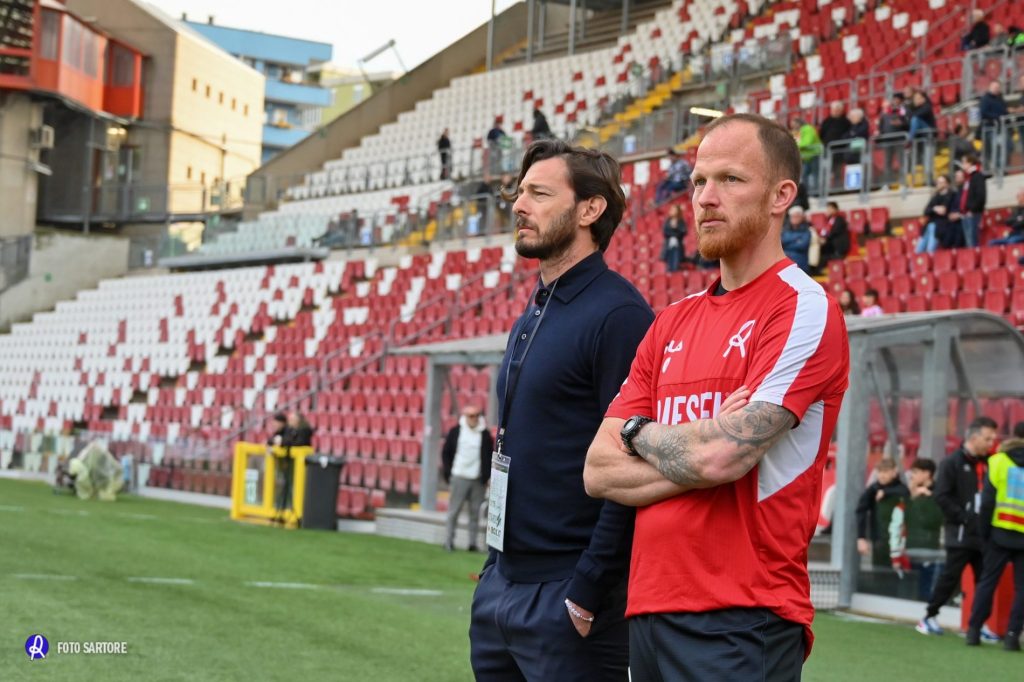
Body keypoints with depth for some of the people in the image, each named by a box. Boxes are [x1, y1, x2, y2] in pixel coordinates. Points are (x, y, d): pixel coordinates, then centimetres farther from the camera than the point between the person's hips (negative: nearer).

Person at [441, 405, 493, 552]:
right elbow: (446, 453, 8)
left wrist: (486, 475, 1)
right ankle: (448, 541, 1)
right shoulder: (455, 432, 4)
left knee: (475, 512, 2)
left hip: (478, 479, 1)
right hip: (459, 477, -1)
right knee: (454, 511, -2)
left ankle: (473, 542, 5)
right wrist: (448, 474, 2)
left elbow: (490, 457, 9)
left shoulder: (485, 434, 5)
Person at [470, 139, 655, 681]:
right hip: (500, 587, 9)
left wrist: (587, 594, -20)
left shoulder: (617, 315, -13)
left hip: (566, 595, -9)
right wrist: (495, 566, 16)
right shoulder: (531, 316, 15)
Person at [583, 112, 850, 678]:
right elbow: (599, 471, 8)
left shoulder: (805, 310, -8)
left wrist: (639, 432, 1)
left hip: (741, 626, -7)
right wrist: (695, 451, -9)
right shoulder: (673, 323, 14)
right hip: (647, 609, 7)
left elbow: (721, 456, -19)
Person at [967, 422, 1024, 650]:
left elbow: (987, 502, -2)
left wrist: (984, 533, 5)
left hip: (1000, 532, 1)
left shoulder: (998, 462, 1)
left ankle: (974, 630, 7)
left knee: (987, 582, 9)